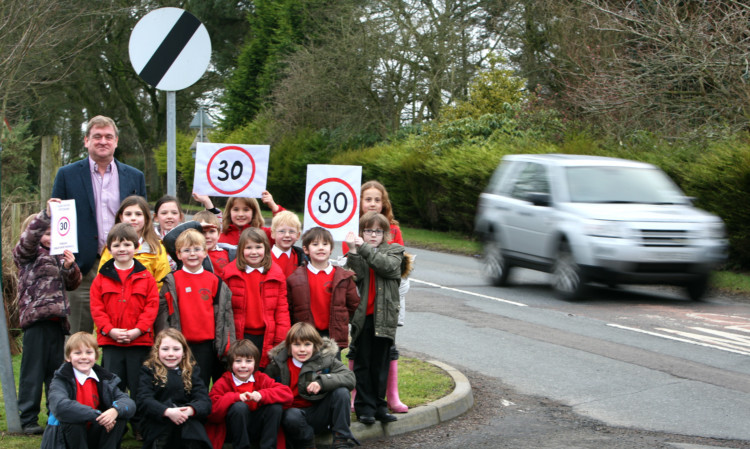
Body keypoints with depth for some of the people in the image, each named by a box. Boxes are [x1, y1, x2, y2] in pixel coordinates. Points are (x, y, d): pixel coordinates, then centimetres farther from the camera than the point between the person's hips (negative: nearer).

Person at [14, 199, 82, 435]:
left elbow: (72, 284, 16)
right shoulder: (26, 254, 1)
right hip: (36, 318, -6)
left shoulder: (58, 257, 20)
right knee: (33, 370, -3)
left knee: (56, 370, 11)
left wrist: (70, 267, -5)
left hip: (57, 319, 6)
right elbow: (29, 237, -21)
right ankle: (28, 418, 2)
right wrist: (46, 214, -34)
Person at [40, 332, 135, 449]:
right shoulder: (61, 380, -9)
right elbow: (60, 406, -31)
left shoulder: (105, 379, 4)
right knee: (72, 419, -33)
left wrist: (115, 410, -32)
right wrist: (97, 416, -33)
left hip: (94, 438, 4)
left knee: (121, 417, -16)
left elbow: (130, 404, -8)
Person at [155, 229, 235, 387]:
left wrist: (228, 344, 4)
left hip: (208, 344, 1)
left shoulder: (215, 281, 7)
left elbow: (225, 312, 9)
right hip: (182, 344, -1)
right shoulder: (172, 282, 1)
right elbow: (163, 312, 0)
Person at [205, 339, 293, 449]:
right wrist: (236, 397, -28)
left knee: (276, 406, -19)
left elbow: (287, 394, -12)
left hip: (257, 429, 3)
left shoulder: (262, 379, 2)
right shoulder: (223, 384, -5)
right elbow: (212, 412, -19)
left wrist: (262, 395, -27)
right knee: (239, 406, -30)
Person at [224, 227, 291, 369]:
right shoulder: (230, 274, 1)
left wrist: (281, 341, -3)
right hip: (239, 337, 0)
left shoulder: (276, 275, 3)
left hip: (266, 337, 1)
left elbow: (282, 309, 3)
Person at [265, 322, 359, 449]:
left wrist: (322, 382, -29)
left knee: (341, 391, -23)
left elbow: (350, 377, -16)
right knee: (291, 416, -38)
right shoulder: (277, 365, -3)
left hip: (319, 414, 2)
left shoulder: (325, 359, -4)